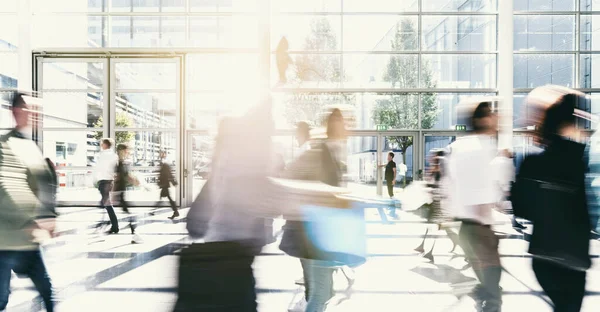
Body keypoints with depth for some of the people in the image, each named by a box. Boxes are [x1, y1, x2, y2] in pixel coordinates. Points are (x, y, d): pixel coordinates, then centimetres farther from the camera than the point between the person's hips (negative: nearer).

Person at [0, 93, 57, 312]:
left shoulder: (33, 147, 11)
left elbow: (45, 186, 9)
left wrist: (48, 219, -3)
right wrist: (31, 224, -22)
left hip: (29, 240, 7)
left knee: (46, 289, 13)